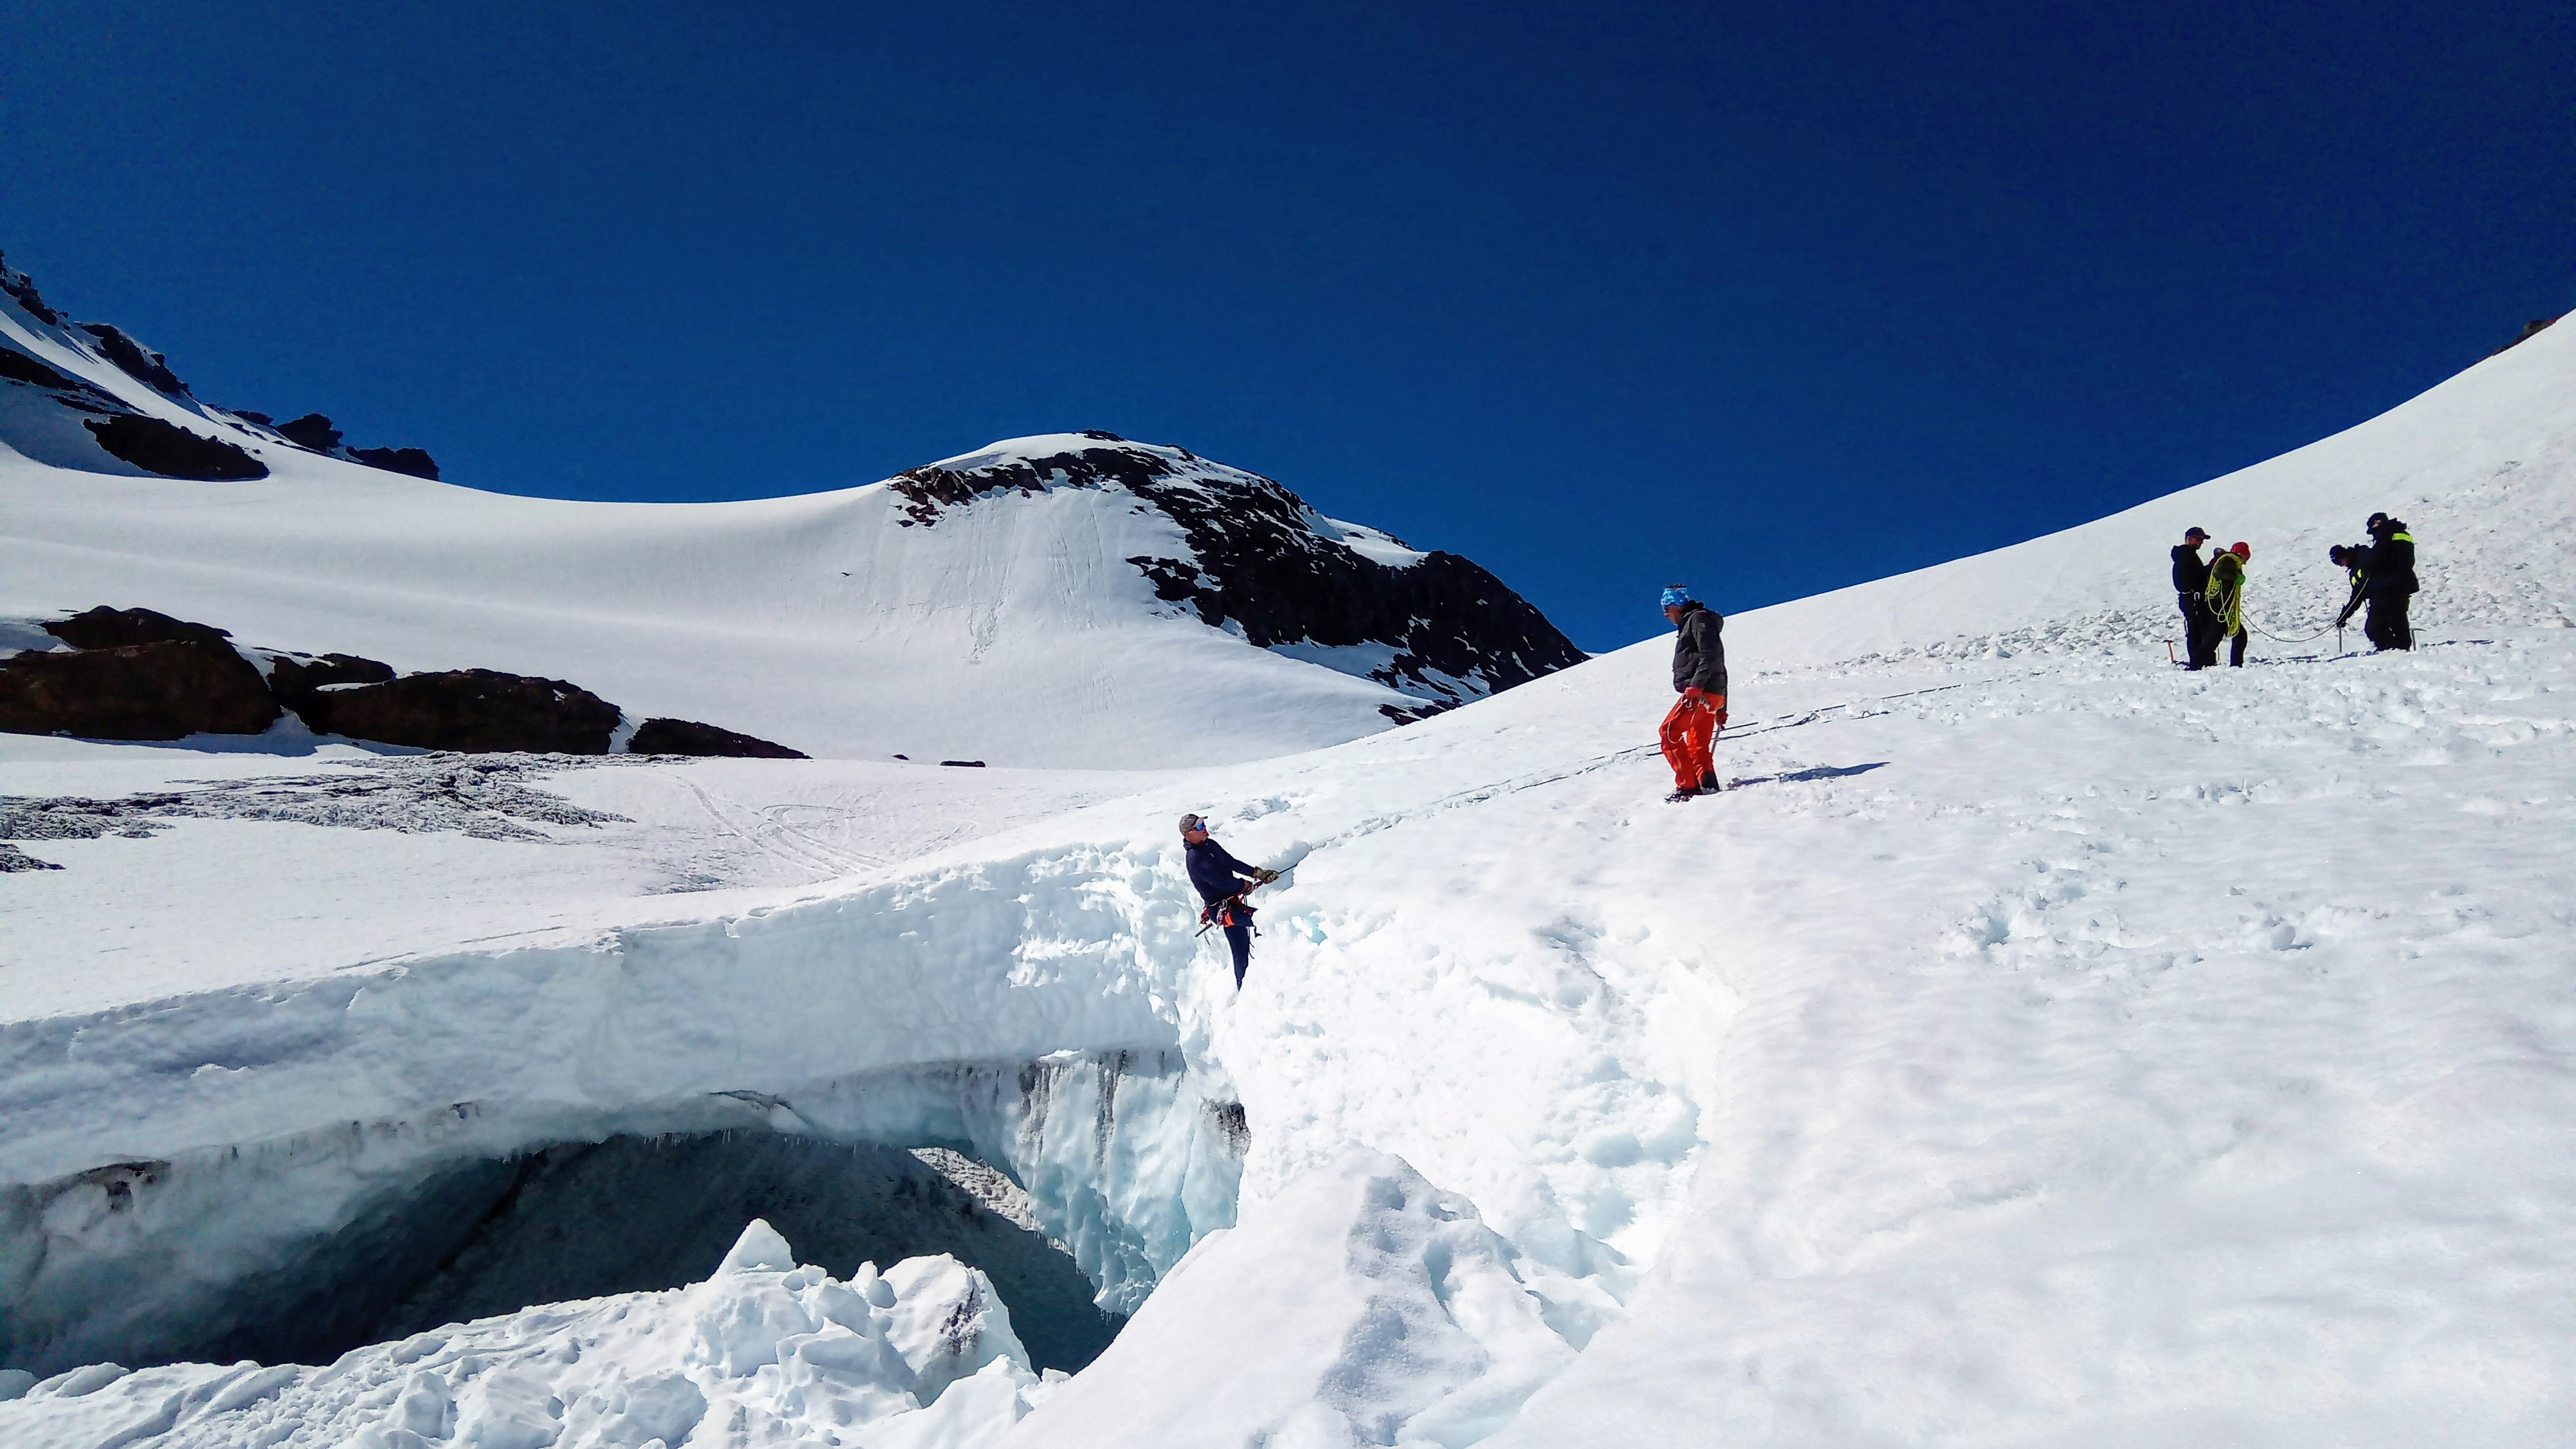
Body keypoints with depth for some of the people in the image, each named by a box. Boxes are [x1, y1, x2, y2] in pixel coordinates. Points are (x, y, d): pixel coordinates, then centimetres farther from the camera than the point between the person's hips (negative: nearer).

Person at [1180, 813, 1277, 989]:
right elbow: (1219, 881, -26)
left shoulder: (1210, 845, 8)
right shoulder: (1196, 859, -22)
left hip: (1232, 902, 9)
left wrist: (1258, 873, 3)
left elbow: (1232, 863, 13)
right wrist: (1245, 885, -12)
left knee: (1243, 951, 15)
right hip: (1222, 910, -9)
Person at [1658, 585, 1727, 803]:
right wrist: (1721, 708, 26)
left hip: (1702, 693, -11)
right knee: (1697, 746, 9)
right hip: (1708, 694, 11)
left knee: (1669, 732, -17)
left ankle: (1688, 786, -20)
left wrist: (1696, 685, -25)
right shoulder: (1689, 624, 28)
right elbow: (1719, 667, 28)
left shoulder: (1699, 618, -2)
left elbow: (1710, 656, -17)